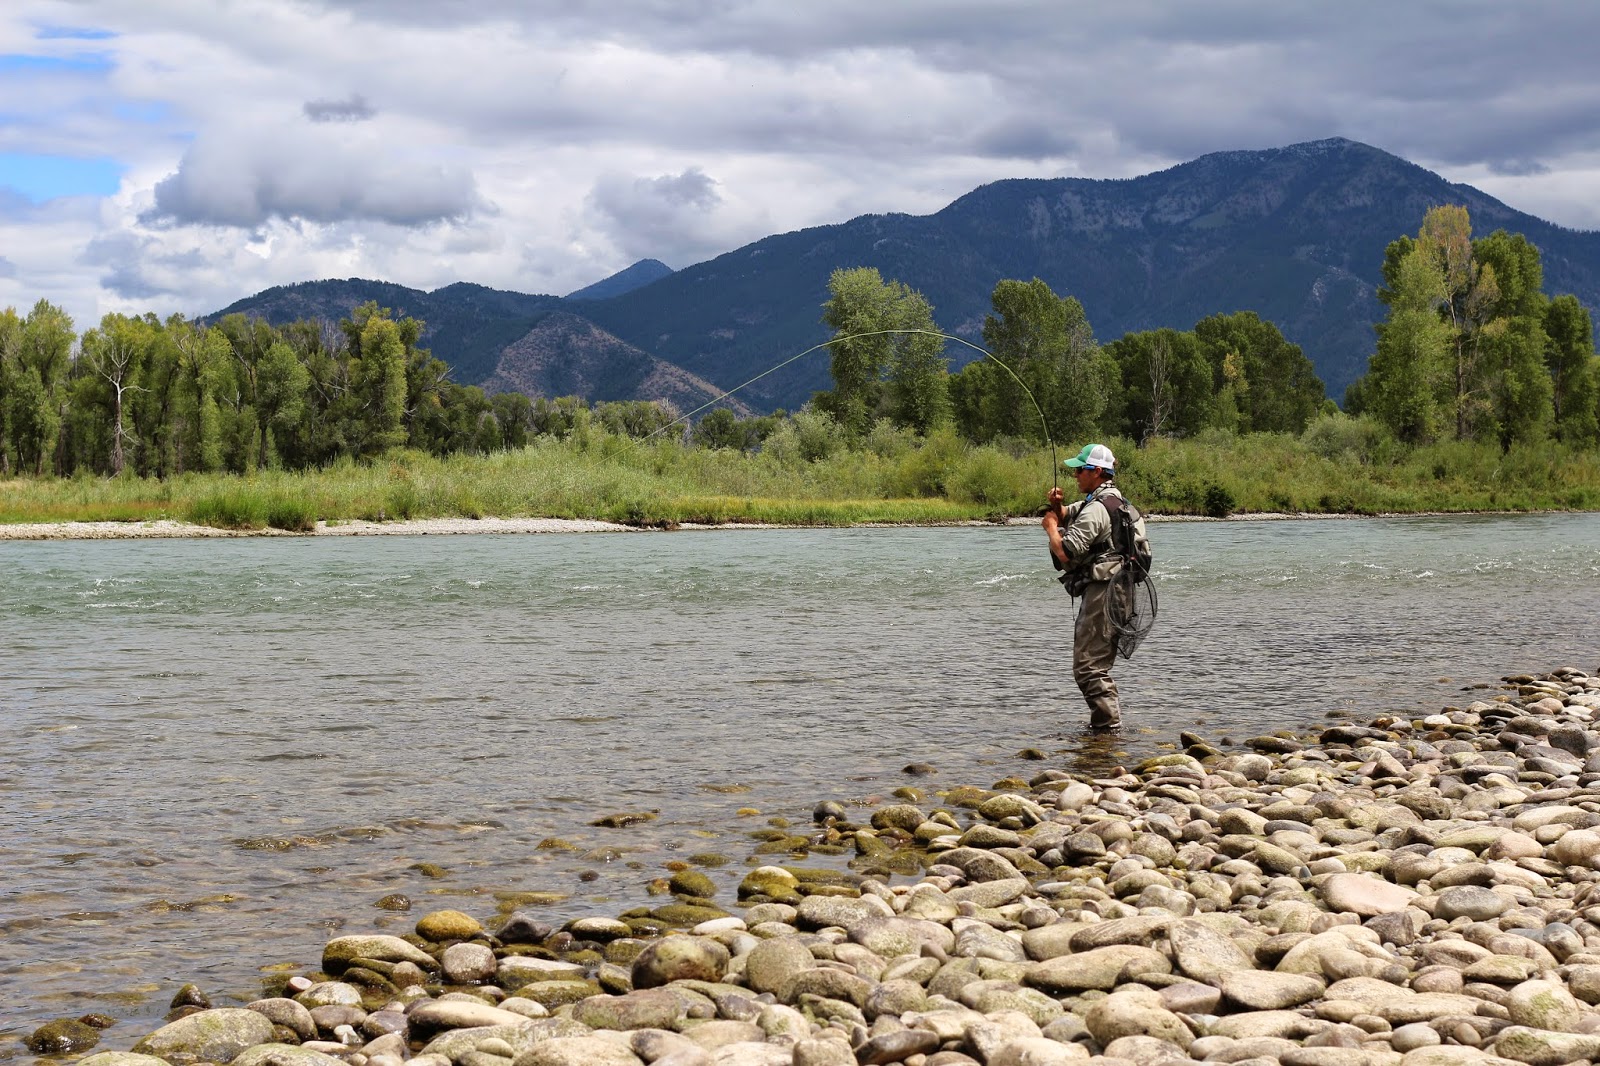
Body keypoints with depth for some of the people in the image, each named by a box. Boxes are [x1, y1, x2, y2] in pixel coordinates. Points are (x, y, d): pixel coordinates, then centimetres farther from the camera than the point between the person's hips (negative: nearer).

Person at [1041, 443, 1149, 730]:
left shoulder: (1096, 509, -16)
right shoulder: (1113, 499, 18)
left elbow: (1066, 554, -22)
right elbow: (1065, 515, 29)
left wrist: (1051, 528, -4)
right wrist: (1058, 505, 6)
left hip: (1101, 593, -11)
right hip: (1117, 592, 11)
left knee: (1088, 666, -10)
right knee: (1097, 664, 18)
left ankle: (1108, 724, -12)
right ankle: (1108, 722, 23)